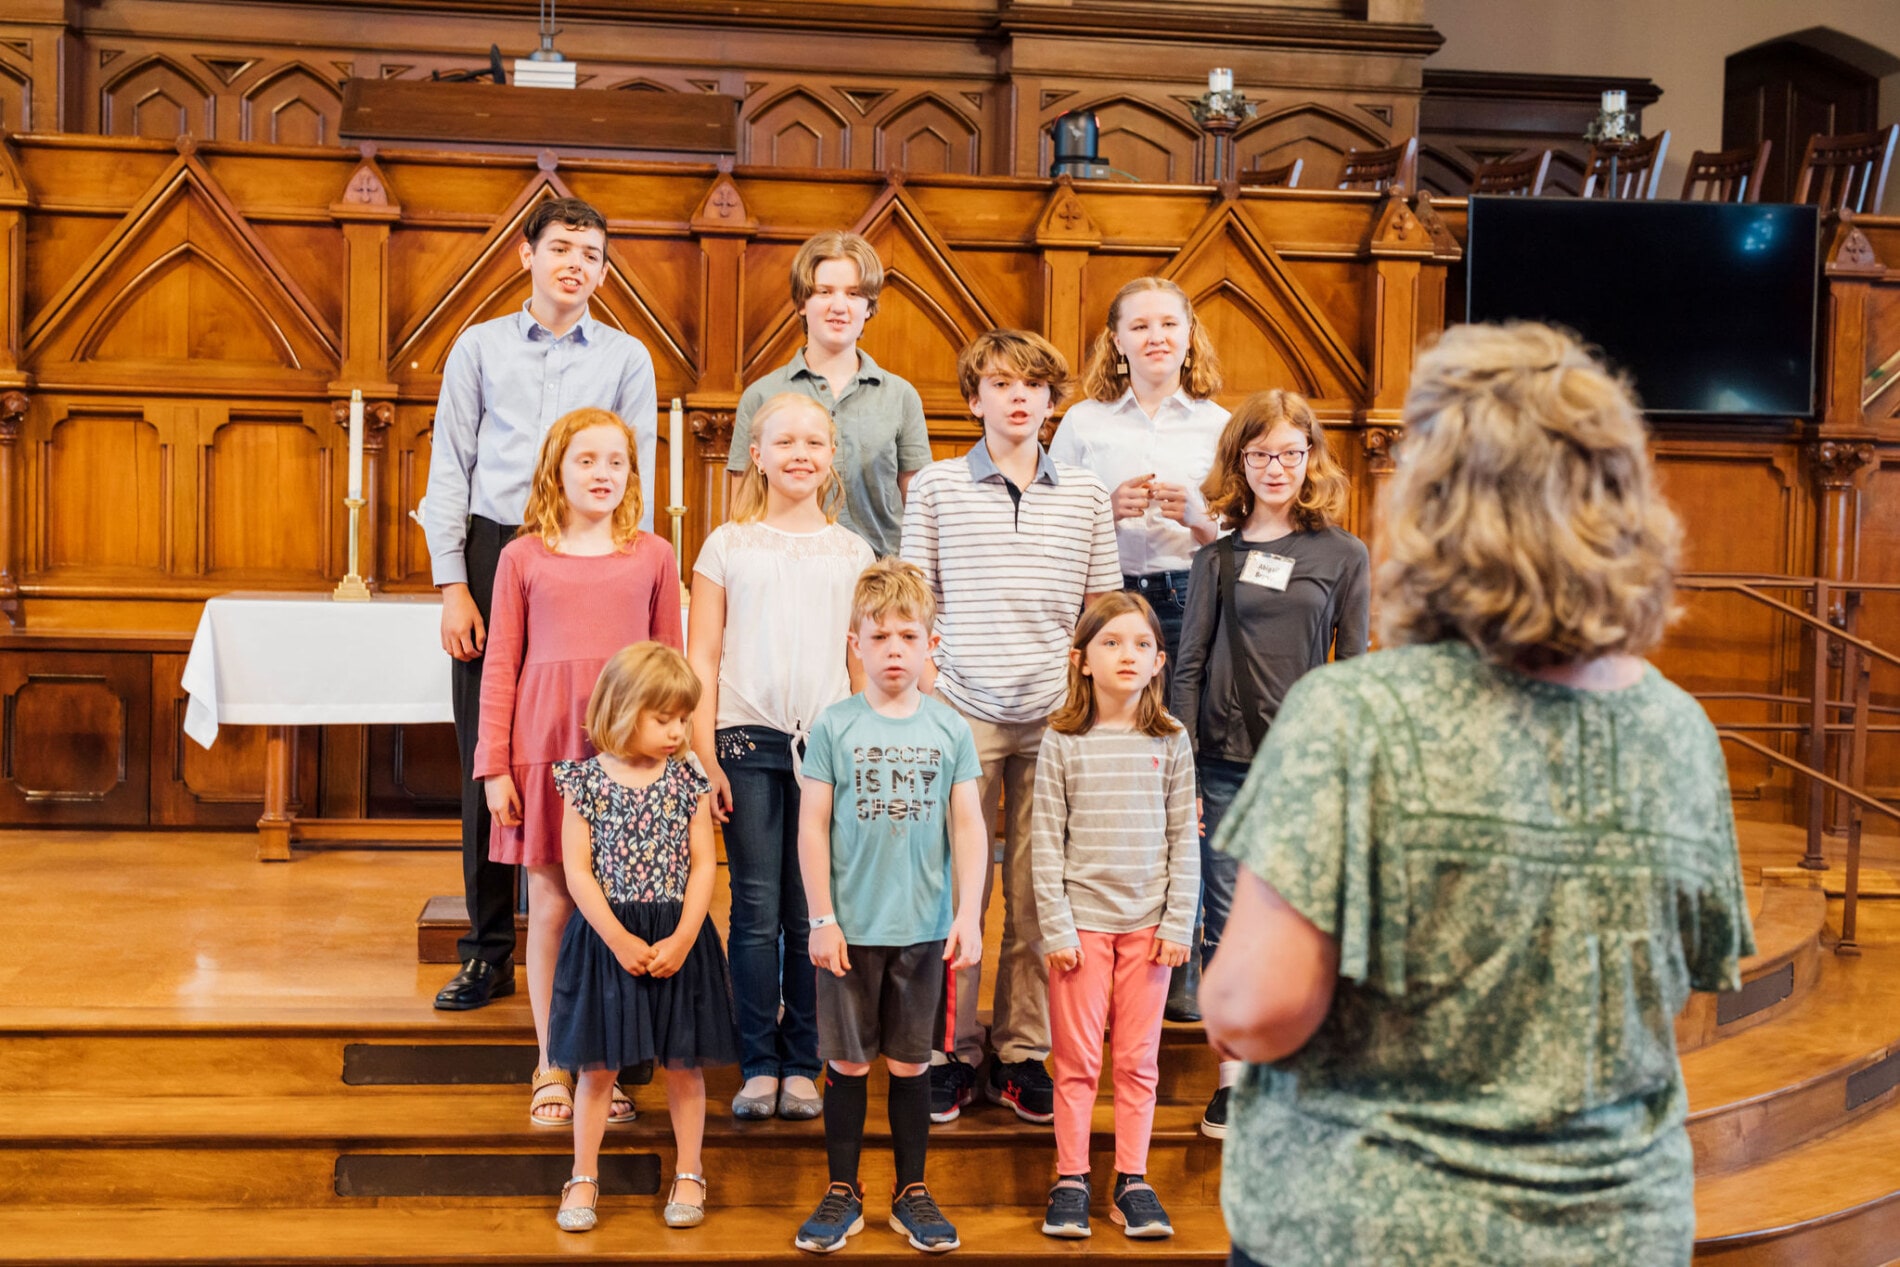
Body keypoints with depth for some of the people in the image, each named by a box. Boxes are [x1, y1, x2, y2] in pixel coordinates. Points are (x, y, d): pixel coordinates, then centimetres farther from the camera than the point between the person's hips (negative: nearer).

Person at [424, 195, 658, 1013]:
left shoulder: (626, 358, 10)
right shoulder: (480, 347, 11)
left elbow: (637, 481, 7)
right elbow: (450, 468, 8)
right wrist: (453, 587, -1)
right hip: (494, 553, 1)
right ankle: (488, 952, 11)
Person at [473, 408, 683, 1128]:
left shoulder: (653, 556, 7)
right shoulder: (523, 557, 6)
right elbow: (500, 665, 6)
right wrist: (494, 766, 2)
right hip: (546, 747, 0)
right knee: (550, 906, 5)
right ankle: (551, 1068, 17)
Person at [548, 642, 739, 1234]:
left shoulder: (687, 780, -1)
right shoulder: (586, 781, -5)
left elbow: (702, 865, -2)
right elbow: (578, 871, -8)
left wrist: (682, 939, -12)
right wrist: (619, 940, -14)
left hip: (677, 937, 1)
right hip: (605, 938, -1)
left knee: (683, 1064, 9)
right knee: (597, 1066, 8)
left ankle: (688, 1176, 23)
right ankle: (584, 1179, 21)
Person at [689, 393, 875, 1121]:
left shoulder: (852, 552, 12)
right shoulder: (728, 545, 8)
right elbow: (702, 659, 5)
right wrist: (704, 758, -2)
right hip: (747, 740, -1)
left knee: (813, 914, 3)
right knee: (756, 910, -1)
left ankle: (801, 1066, 13)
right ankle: (758, 1067, 9)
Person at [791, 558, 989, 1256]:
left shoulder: (950, 729, 2)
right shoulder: (834, 726, -3)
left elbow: (968, 827, 2)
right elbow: (813, 827, -3)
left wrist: (968, 916, -4)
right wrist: (822, 919, -6)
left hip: (924, 928, 1)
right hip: (851, 928, -1)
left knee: (911, 1062, 11)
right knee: (847, 1062, 8)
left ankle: (912, 1193, 24)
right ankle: (843, 1193, 22)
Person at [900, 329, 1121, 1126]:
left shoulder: (1086, 495, 9)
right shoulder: (936, 487, 5)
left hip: (1055, 717, 2)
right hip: (963, 712, -1)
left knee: (1039, 894, 5)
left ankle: (1022, 1053, 17)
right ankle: (952, 1053, 14)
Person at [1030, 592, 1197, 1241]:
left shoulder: (1171, 741, 3)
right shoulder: (1061, 742, -3)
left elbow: (1184, 840, 4)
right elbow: (1046, 841, -3)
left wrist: (1179, 923, -1)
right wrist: (1056, 928, -7)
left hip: (1148, 922, 2)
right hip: (1083, 919, -1)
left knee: (1139, 1060, 7)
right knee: (1077, 1059, 4)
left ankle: (1133, 1182, 17)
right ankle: (1070, 1182, 15)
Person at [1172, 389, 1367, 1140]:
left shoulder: (1344, 555, 3)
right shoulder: (1218, 554, 6)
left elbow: (1355, 672, 4)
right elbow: (1190, 664, 5)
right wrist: (1181, 767, -1)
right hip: (1224, 763, 1)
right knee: (1225, 923, 4)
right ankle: (1232, 1075, 17)